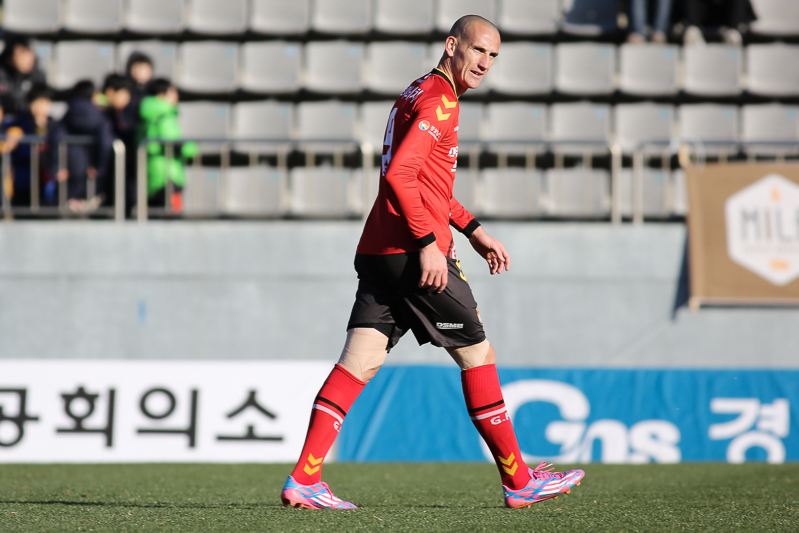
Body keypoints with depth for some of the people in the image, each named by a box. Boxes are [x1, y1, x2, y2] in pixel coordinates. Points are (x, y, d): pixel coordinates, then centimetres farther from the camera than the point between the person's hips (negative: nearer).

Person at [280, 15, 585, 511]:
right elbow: (400, 174, -21)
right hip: (413, 253, -9)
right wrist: (428, 243, -21)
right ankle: (519, 482, 9)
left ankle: (304, 479, -9)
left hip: (378, 251, 9)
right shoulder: (438, 100, -10)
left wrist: (473, 229, 29)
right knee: (477, 354, 2)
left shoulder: (420, 94, 23)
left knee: (361, 359, 0)